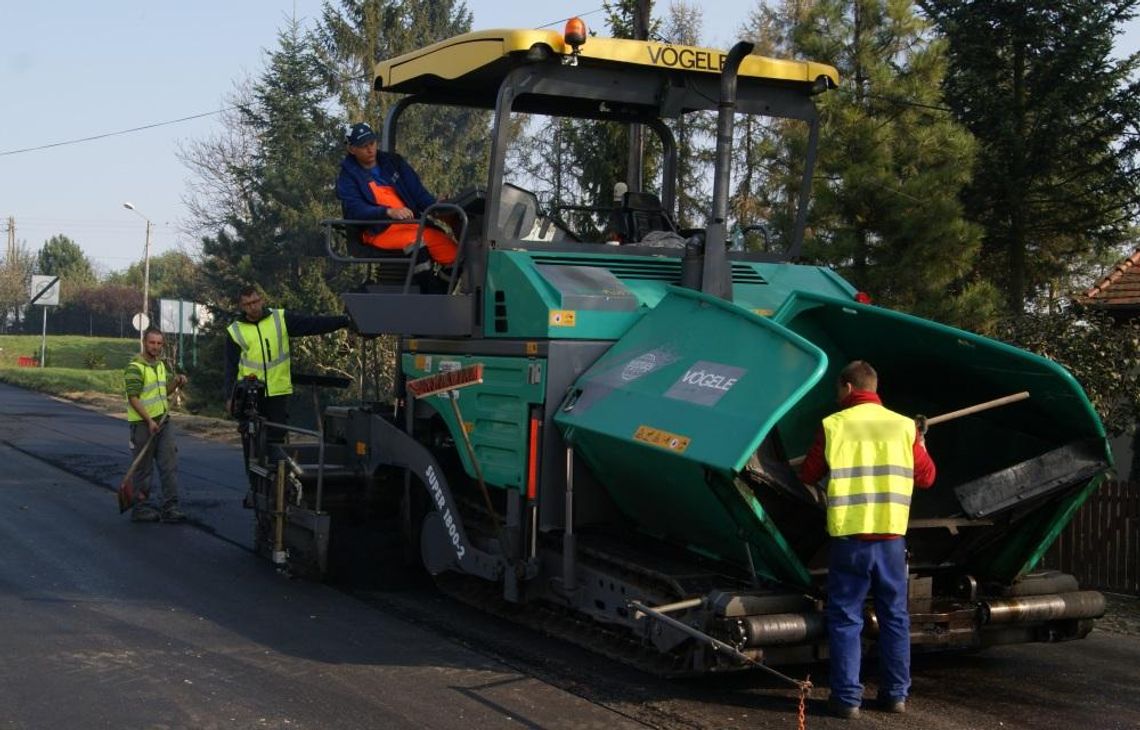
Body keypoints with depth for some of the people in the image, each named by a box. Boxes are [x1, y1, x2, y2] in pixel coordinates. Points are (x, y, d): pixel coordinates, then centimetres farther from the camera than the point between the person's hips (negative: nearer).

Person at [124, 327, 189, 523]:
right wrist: (150, 421, -22)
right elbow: (133, 398, -17)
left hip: (163, 421, 7)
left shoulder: (160, 364, 14)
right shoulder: (134, 367, -12)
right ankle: (141, 507, 12)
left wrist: (176, 382, 6)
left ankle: (170, 507, 2)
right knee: (144, 467, 1)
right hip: (143, 424, -7)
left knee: (170, 463, 1)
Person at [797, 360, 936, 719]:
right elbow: (926, 477, 9)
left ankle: (847, 697, 4)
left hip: (849, 535, -2)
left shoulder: (833, 425, -3)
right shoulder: (904, 426, 2)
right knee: (894, 616, 14)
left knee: (845, 618, 5)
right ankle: (896, 693, 18)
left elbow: (808, 476, 5)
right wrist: (921, 445, 27)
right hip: (891, 536, 2)